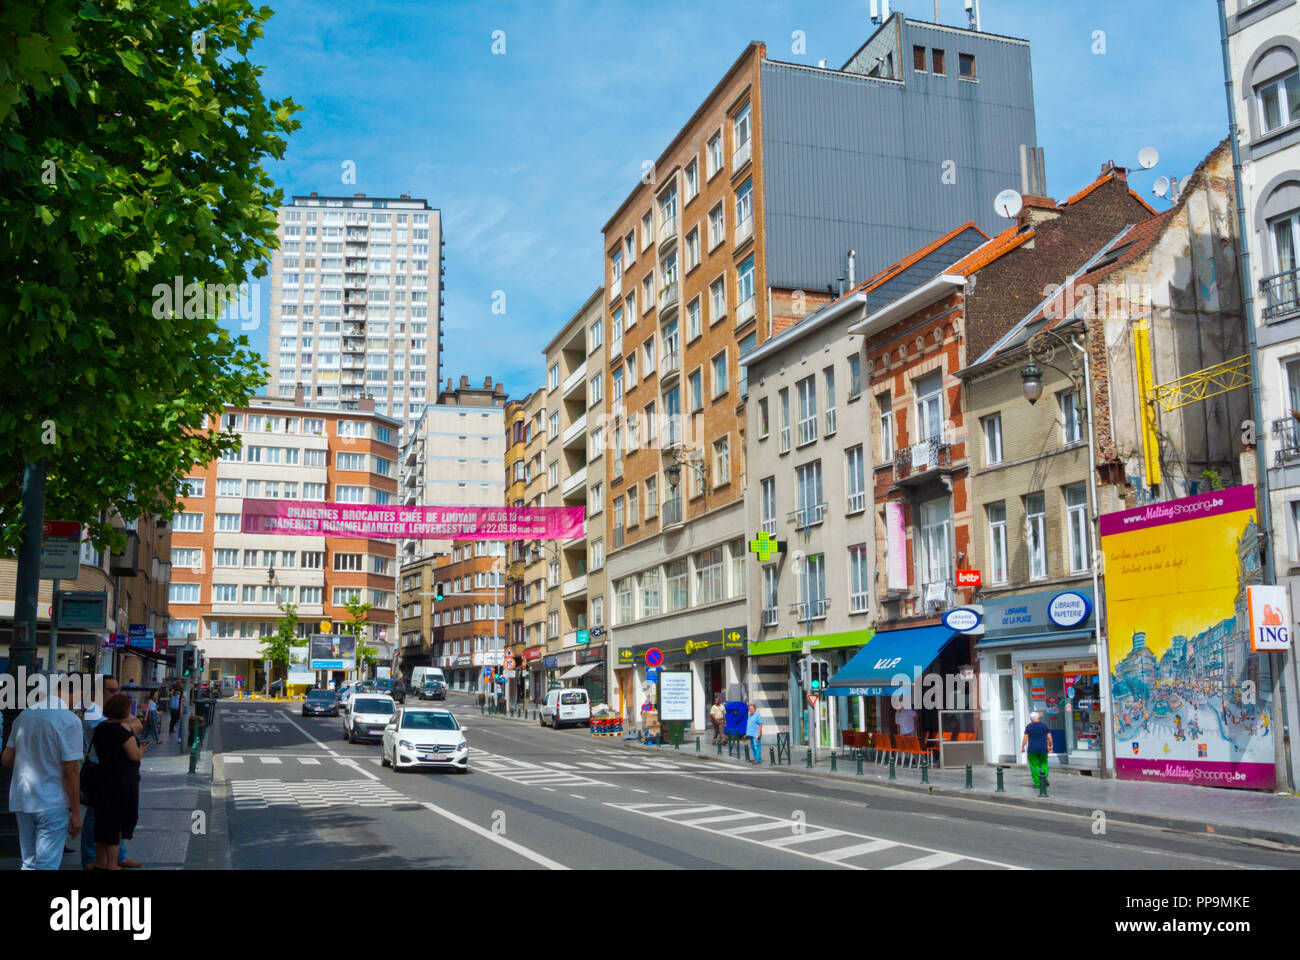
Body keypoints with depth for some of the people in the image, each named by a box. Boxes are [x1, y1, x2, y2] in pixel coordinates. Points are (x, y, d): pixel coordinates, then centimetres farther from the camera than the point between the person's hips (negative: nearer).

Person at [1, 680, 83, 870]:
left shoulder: (24, 715, 7)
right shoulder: (70, 721, -15)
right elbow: (70, 771, -16)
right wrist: (76, 813, -11)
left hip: (21, 799, 7)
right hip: (52, 803, -7)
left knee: (29, 863, 16)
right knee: (47, 865, -1)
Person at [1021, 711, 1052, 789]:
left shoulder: (1029, 726, -4)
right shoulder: (1044, 725, 2)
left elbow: (1025, 737, -8)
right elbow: (1049, 737, 3)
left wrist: (1022, 747, -2)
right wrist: (1050, 746, 14)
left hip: (1032, 749, -2)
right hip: (1043, 749, 2)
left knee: (1034, 765, 5)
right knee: (1043, 763, 18)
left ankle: (1037, 783, 2)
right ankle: (1044, 777, -4)